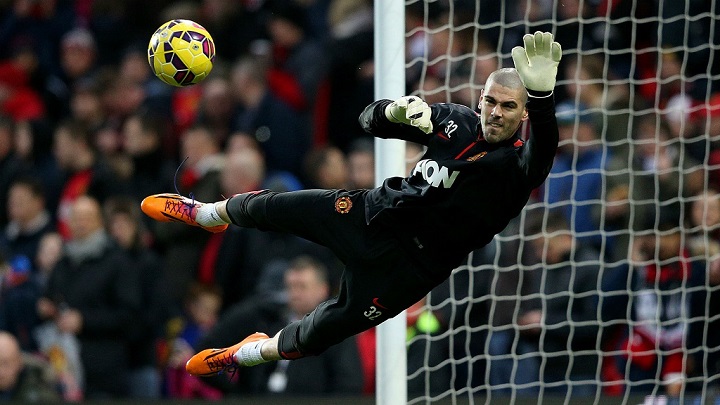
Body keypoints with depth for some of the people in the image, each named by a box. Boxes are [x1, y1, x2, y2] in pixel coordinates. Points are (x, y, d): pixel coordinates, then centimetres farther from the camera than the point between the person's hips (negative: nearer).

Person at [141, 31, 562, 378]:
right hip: (373, 211, 5)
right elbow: (370, 119, 4)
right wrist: (399, 110, -22)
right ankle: (206, 214, 50)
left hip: (409, 265, -5)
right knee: (272, 207, 14)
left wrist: (542, 93, -68)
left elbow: (544, 148, -47)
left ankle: (253, 353, 39)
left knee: (323, 331, 6)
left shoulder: (517, 164, -21)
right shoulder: (457, 120, -4)